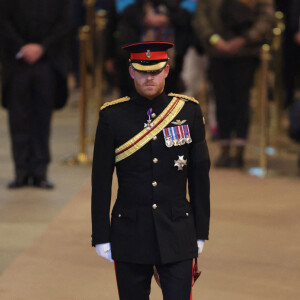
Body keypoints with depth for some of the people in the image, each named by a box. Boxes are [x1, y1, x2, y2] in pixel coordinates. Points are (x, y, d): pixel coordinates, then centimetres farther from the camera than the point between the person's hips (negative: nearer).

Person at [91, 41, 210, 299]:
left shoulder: (189, 111, 1)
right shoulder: (112, 116, -2)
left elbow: (200, 177, 5)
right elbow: (101, 181, 1)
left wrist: (201, 232, 5)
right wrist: (101, 237, -1)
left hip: (177, 236, 0)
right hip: (130, 236, 0)